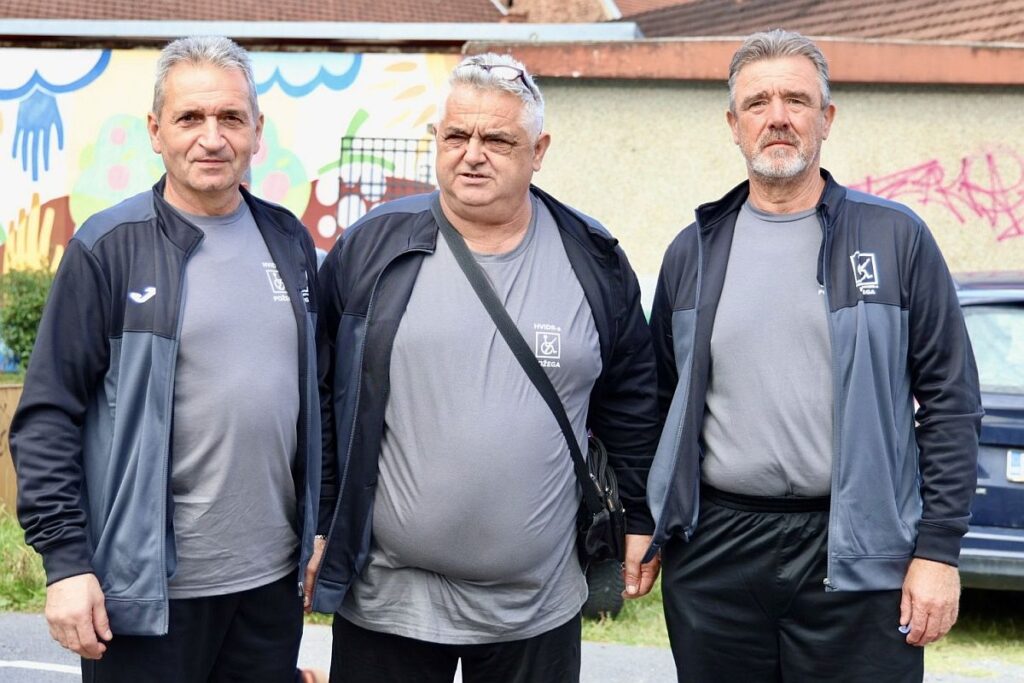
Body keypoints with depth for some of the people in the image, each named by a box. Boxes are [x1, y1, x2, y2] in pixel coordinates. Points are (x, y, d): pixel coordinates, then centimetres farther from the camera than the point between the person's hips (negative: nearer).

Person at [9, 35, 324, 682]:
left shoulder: (290, 241, 7)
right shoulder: (109, 248, -7)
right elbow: (48, 417, -8)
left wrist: (321, 530, 13)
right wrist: (65, 562, -12)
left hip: (273, 580, 5)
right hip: (150, 589, -4)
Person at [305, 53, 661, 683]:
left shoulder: (593, 260, 1)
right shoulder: (371, 249, -2)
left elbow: (632, 401, 9)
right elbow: (319, 397, 2)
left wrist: (641, 519, 10)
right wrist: (320, 525, 1)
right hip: (385, 596, -1)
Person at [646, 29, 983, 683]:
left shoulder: (896, 238, 0)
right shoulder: (693, 253, 9)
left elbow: (950, 401, -1)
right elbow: (661, 402, 16)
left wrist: (938, 549, -6)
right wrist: (646, 530, 11)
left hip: (858, 557, -2)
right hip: (714, 553, 3)